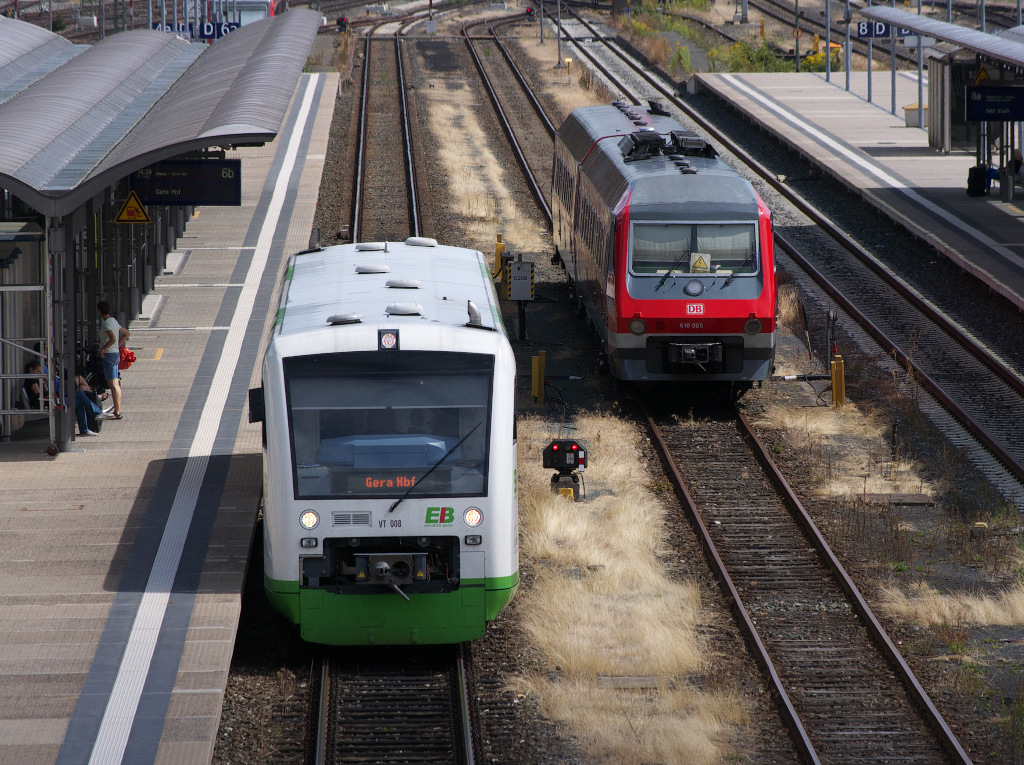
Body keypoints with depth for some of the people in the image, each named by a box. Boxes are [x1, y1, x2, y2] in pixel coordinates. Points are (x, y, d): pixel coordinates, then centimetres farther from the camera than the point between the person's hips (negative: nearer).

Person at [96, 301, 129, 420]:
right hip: (115, 353, 10)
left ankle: (117, 412, -9)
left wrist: (103, 348, -18)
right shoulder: (114, 321, 13)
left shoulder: (106, 323, -15)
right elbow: (127, 334, 21)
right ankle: (117, 410, 17)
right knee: (115, 384, 13)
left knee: (113, 384, -8)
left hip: (109, 355, -10)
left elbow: (113, 339, -28)